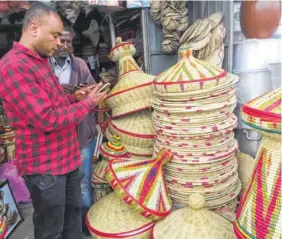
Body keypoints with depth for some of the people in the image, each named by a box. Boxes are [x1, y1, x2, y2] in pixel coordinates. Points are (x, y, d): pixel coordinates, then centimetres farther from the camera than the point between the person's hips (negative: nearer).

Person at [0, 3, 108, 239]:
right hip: (44, 165, -9)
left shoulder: (40, 61, 12)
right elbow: (47, 119, -24)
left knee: (73, 212, 23)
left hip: (67, 156, 9)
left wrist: (75, 97, 1)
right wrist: (87, 103, -14)